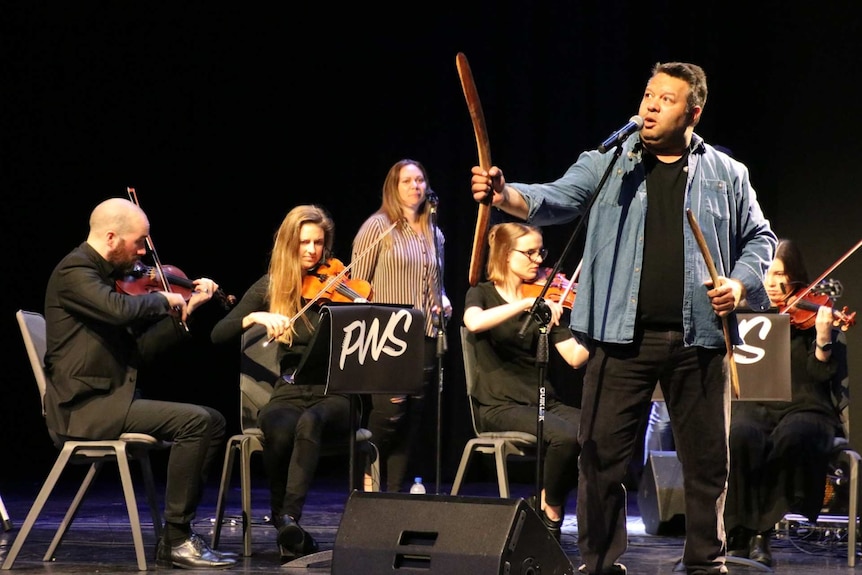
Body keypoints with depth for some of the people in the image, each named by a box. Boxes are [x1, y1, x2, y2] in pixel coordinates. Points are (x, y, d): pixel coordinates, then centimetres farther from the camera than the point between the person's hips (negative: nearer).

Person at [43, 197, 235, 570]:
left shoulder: (105, 276, 17)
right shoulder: (74, 271, -11)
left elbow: (140, 350, 16)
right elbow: (121, 310, -30)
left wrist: (185, 311, 8)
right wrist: (164, 298, -11)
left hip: (111, 400, 10)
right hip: (82, 408, -10)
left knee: (213, 421, 5)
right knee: (194, 421, -21)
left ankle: (177, 535, 2)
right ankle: (176, 540, -15)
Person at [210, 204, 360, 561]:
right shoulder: (271, 287, 9)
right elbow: (218, 335, 3)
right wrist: (257, 317, -14)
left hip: (334, 395, -1)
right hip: (289, 394, 1)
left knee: (310, 421, -38)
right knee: (279, 430, -35)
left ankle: (290, 519, -44)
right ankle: (280, 518, -14)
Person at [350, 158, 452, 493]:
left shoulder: (434, 234, 16)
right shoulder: (378, 226, -1)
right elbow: (357, 283, -3)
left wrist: (443, 302, 5)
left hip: (425, 338, 6)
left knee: (413, 417, 5)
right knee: (390, 413, -14)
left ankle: (396, 490, 11)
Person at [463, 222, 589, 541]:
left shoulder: (545, 300, 13)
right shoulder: (482, 294, 3)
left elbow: (575, 356, 1)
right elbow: (474, 323, -24)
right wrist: (527, 302, -30)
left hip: (543, 402, 5)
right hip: (500, 405, -5)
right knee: (565, 436, -32)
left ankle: (546, 503, -4)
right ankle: (551, 514, -7)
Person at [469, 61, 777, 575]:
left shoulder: (727, 175, 10)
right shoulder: (609, 165, 6)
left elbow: (759, 239, 17)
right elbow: (558, 199, -8)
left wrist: (741, 284, -2)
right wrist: (507, 195, -28)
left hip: (698, 340, 1)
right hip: (622, 338, -1)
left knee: (707, 460, 8)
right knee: (602, 457, -1)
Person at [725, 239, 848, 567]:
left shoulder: (811, 314, 6)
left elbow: (825, 375, -5)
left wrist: (824, 338, -24)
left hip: (804, 408, -2)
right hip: (753, 406, 2)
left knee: (792, 436, -36)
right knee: (742, 435, -34)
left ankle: (756, 532, -26)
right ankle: (740, 532, -28)